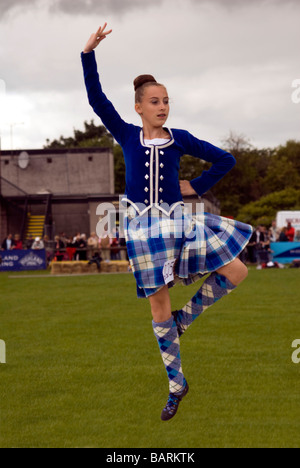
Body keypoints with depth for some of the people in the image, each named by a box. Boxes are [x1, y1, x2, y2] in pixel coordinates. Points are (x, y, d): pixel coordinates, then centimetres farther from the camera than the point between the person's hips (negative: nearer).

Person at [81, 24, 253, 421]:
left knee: (236, 273, -11)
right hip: (142, 225, -1)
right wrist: (89, 53, -14)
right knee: (158, 305, 4)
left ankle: (186, 317, 12)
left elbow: (225, 160, 10)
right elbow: (97, 99, -7)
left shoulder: (180, 139, 4)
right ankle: (176, 385, 15)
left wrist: (197, 187, 3)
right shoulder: (127, 136, 2)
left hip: (177, 220, 1)